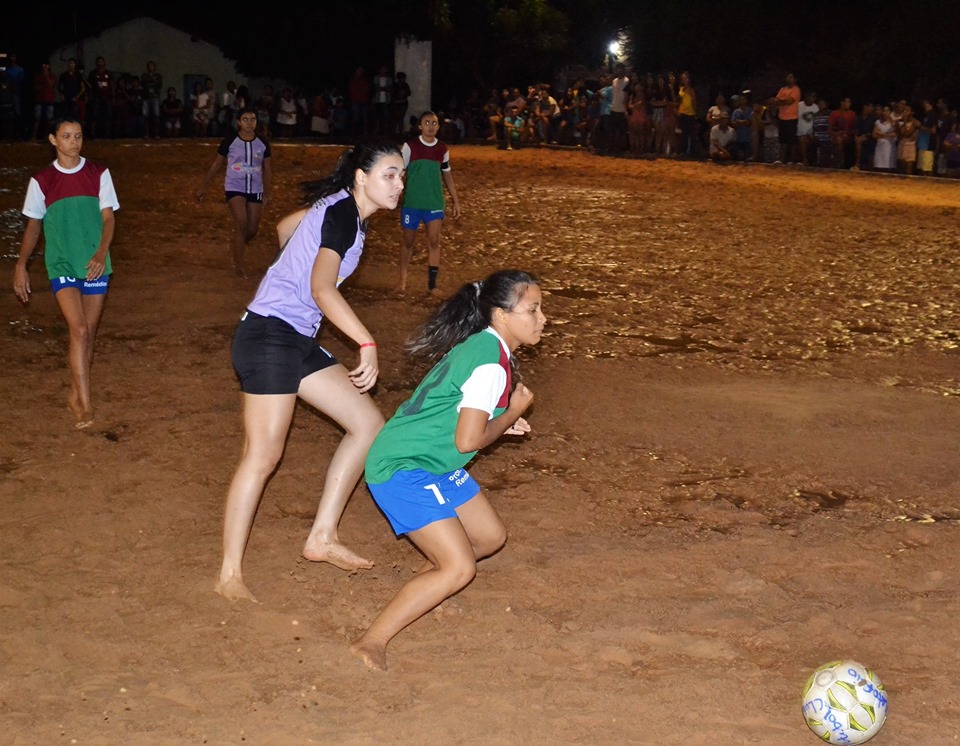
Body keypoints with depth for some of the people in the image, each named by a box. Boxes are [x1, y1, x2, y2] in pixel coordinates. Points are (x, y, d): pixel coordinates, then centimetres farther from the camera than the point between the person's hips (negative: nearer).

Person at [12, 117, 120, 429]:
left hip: (95, 265, 2)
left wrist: (101, 254, -16)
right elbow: (33, 225, 10)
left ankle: (76, 395, 25)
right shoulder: (41, 181, 2)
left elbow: (108, 218, 0)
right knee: (79, 330, -17)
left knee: (88, 334, 7)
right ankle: (85, 405, -17)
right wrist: (21, 266, 6)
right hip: (61, 266, -2)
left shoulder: (99, 174, 2)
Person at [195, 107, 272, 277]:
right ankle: (238, 265, -5)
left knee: (252, 230, 8)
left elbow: (267, 169, 9)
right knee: (241, 224, -17)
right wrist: (203, 186, 1)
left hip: (255, 190, 4)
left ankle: (236, 244, 41)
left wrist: (267, 194, 7)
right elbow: (216, 164, 0)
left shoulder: (262, 144, -1)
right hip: (234, 188, -4)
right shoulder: (229, 141, -9)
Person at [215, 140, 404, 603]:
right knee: (264, 454, -12)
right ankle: (229, 575, -5)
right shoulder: (342, 215, -16)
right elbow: (322, 290, -29)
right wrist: (368, 344, -31)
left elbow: (285, 227, 30)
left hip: (299, 339, 10)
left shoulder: (341, 208, 13)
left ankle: (322, 538, 11)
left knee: (368, 423, 7)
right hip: (270, 335, -10)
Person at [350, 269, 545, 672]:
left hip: (436, 467, 11)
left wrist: (503, 420, 6)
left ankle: (417, 595, 35)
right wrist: (513, 412, -8)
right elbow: (467, 440, -23)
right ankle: (370, 642, -11)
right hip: (403, 471, -11)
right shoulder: (491, 363, -21)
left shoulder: (480, 346, 9)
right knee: (459, 567, -17)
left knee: (491, 536, 18)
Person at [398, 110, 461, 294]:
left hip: (435, 202, 2)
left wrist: (456, 201, 13)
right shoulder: (410, 146, -7)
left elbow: (447, 175, 13)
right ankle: (403, 280, 25)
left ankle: (432, 281, -3)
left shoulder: (442, 149, 2)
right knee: (408, 241, 10)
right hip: (412, 202, -2)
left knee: (434, 241, -8)